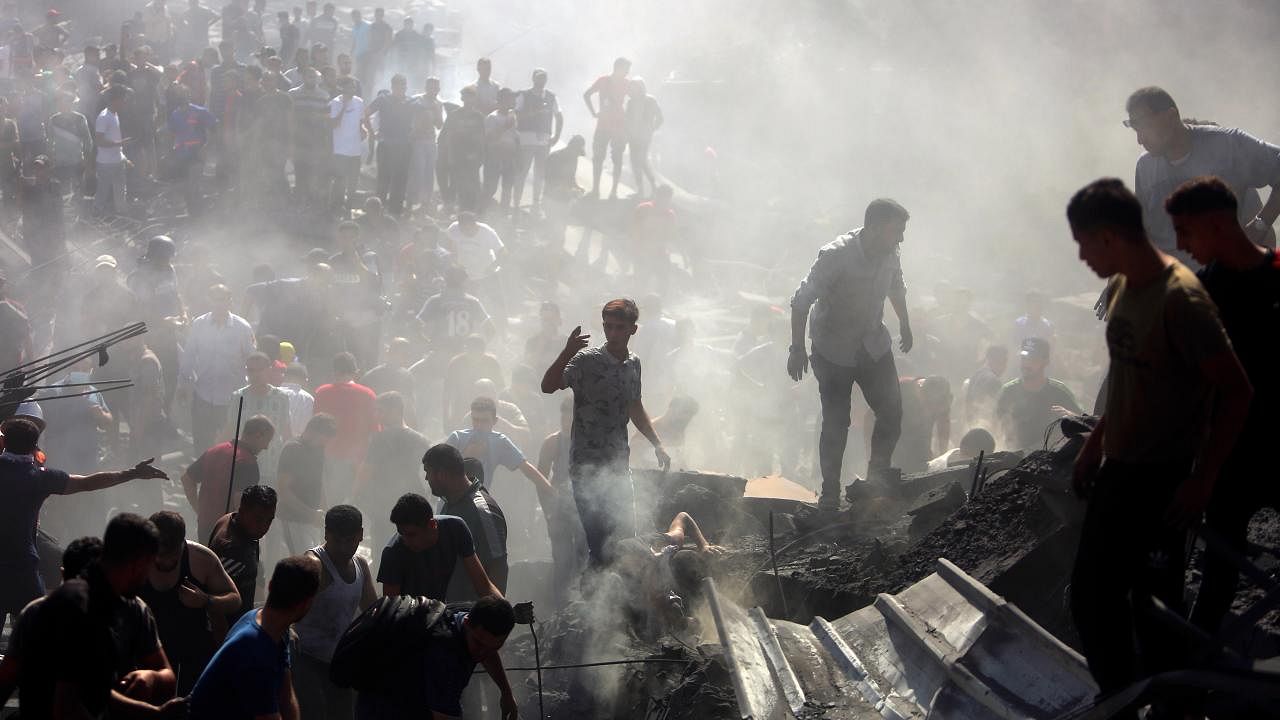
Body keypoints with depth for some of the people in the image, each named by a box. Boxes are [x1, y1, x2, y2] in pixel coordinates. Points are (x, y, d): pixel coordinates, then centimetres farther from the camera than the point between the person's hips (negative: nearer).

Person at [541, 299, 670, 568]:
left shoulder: (633, 364, 10)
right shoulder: (587, 359, -10)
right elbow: (548, 386, -24)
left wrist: (657, 444, 24)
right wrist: (567, 353, -36)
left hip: (619, 465, 6)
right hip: (588, 467, -6)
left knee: (624, 534, 7)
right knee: (598, 538, -11)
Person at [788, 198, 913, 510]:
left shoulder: (889, 255, -8)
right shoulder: (835, 256, -26)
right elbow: (801, 301, -20)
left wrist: (905, 326, 25)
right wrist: (797, 349, -20)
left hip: (875, 347, 5)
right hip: (834, 352, -5)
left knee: (892, 413, -1)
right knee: (836, 425, -3)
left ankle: (879, 479, 18)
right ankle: (830, 495, 10)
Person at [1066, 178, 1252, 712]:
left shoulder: (1180, 299, -22)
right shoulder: (1126, 288, 6)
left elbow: (1236, 392, -20)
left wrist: (1202, 479, -19)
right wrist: (1094, 444, 21)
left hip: (1161, 482, -9)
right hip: (1117, 470, 9)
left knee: (1152, 610, -2)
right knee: (1091, 597, 15)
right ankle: (1117, 702, 29)